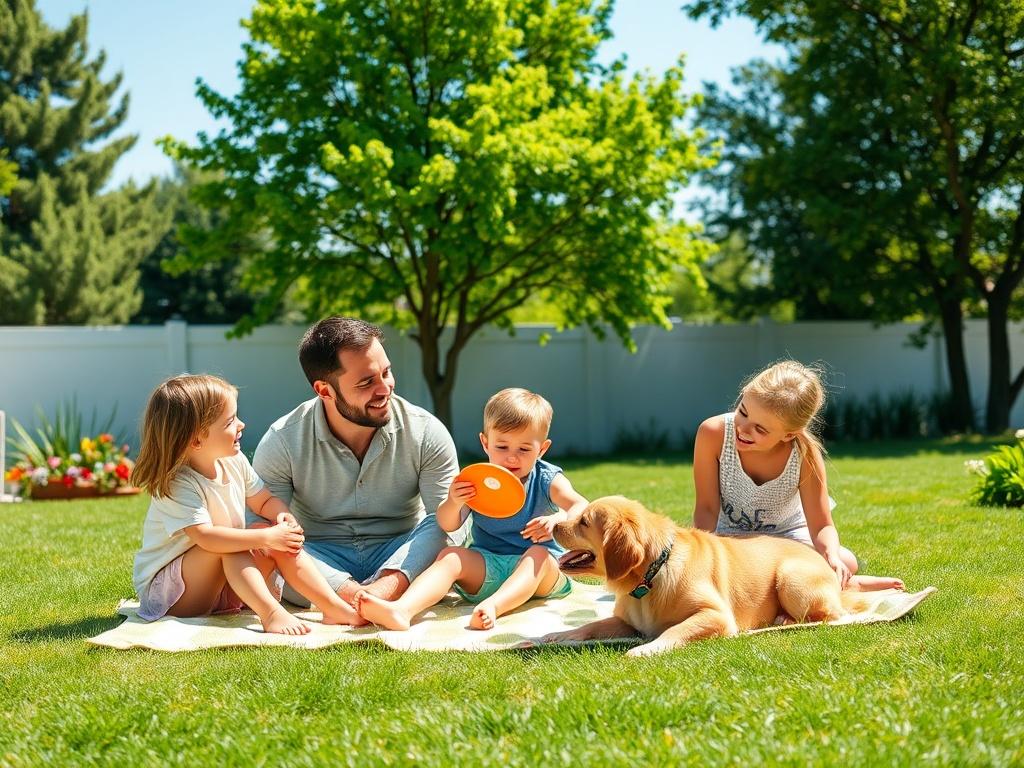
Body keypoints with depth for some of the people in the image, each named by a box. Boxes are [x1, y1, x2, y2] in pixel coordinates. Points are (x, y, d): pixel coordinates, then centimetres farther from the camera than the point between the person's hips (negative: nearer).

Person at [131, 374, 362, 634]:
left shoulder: (235, 463, -1)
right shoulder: (176, 485, -25)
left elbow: (264, 501, 13)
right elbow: (206, 538, -38)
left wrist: (283, 515, -10)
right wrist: (266, 537, -35)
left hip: (220, 588, 8)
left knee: (279, 544, -12)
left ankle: (335, 607, -19)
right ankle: (270, 613, -39)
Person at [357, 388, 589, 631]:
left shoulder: (547, 480, -1)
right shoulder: (476, 483, 3)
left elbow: (581, 507, -16)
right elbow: (448, 525, -1)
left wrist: (557, 520, -40)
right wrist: (453, 503, -25)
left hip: (539, 574, -2)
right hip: (487, 565, 2)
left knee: (539, 553, -32)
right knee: (451, 556, -21)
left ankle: (492, 606, -58)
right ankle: (401, 610, -47)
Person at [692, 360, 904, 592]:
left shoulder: (805, 455, -26)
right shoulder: (714, 434, -27)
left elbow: (822, 527, -21)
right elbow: (707, 508, -19)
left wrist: (831, 555, -43)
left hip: (788, 537, -1)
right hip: (728, 535, 1)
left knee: (845, 563, -28)